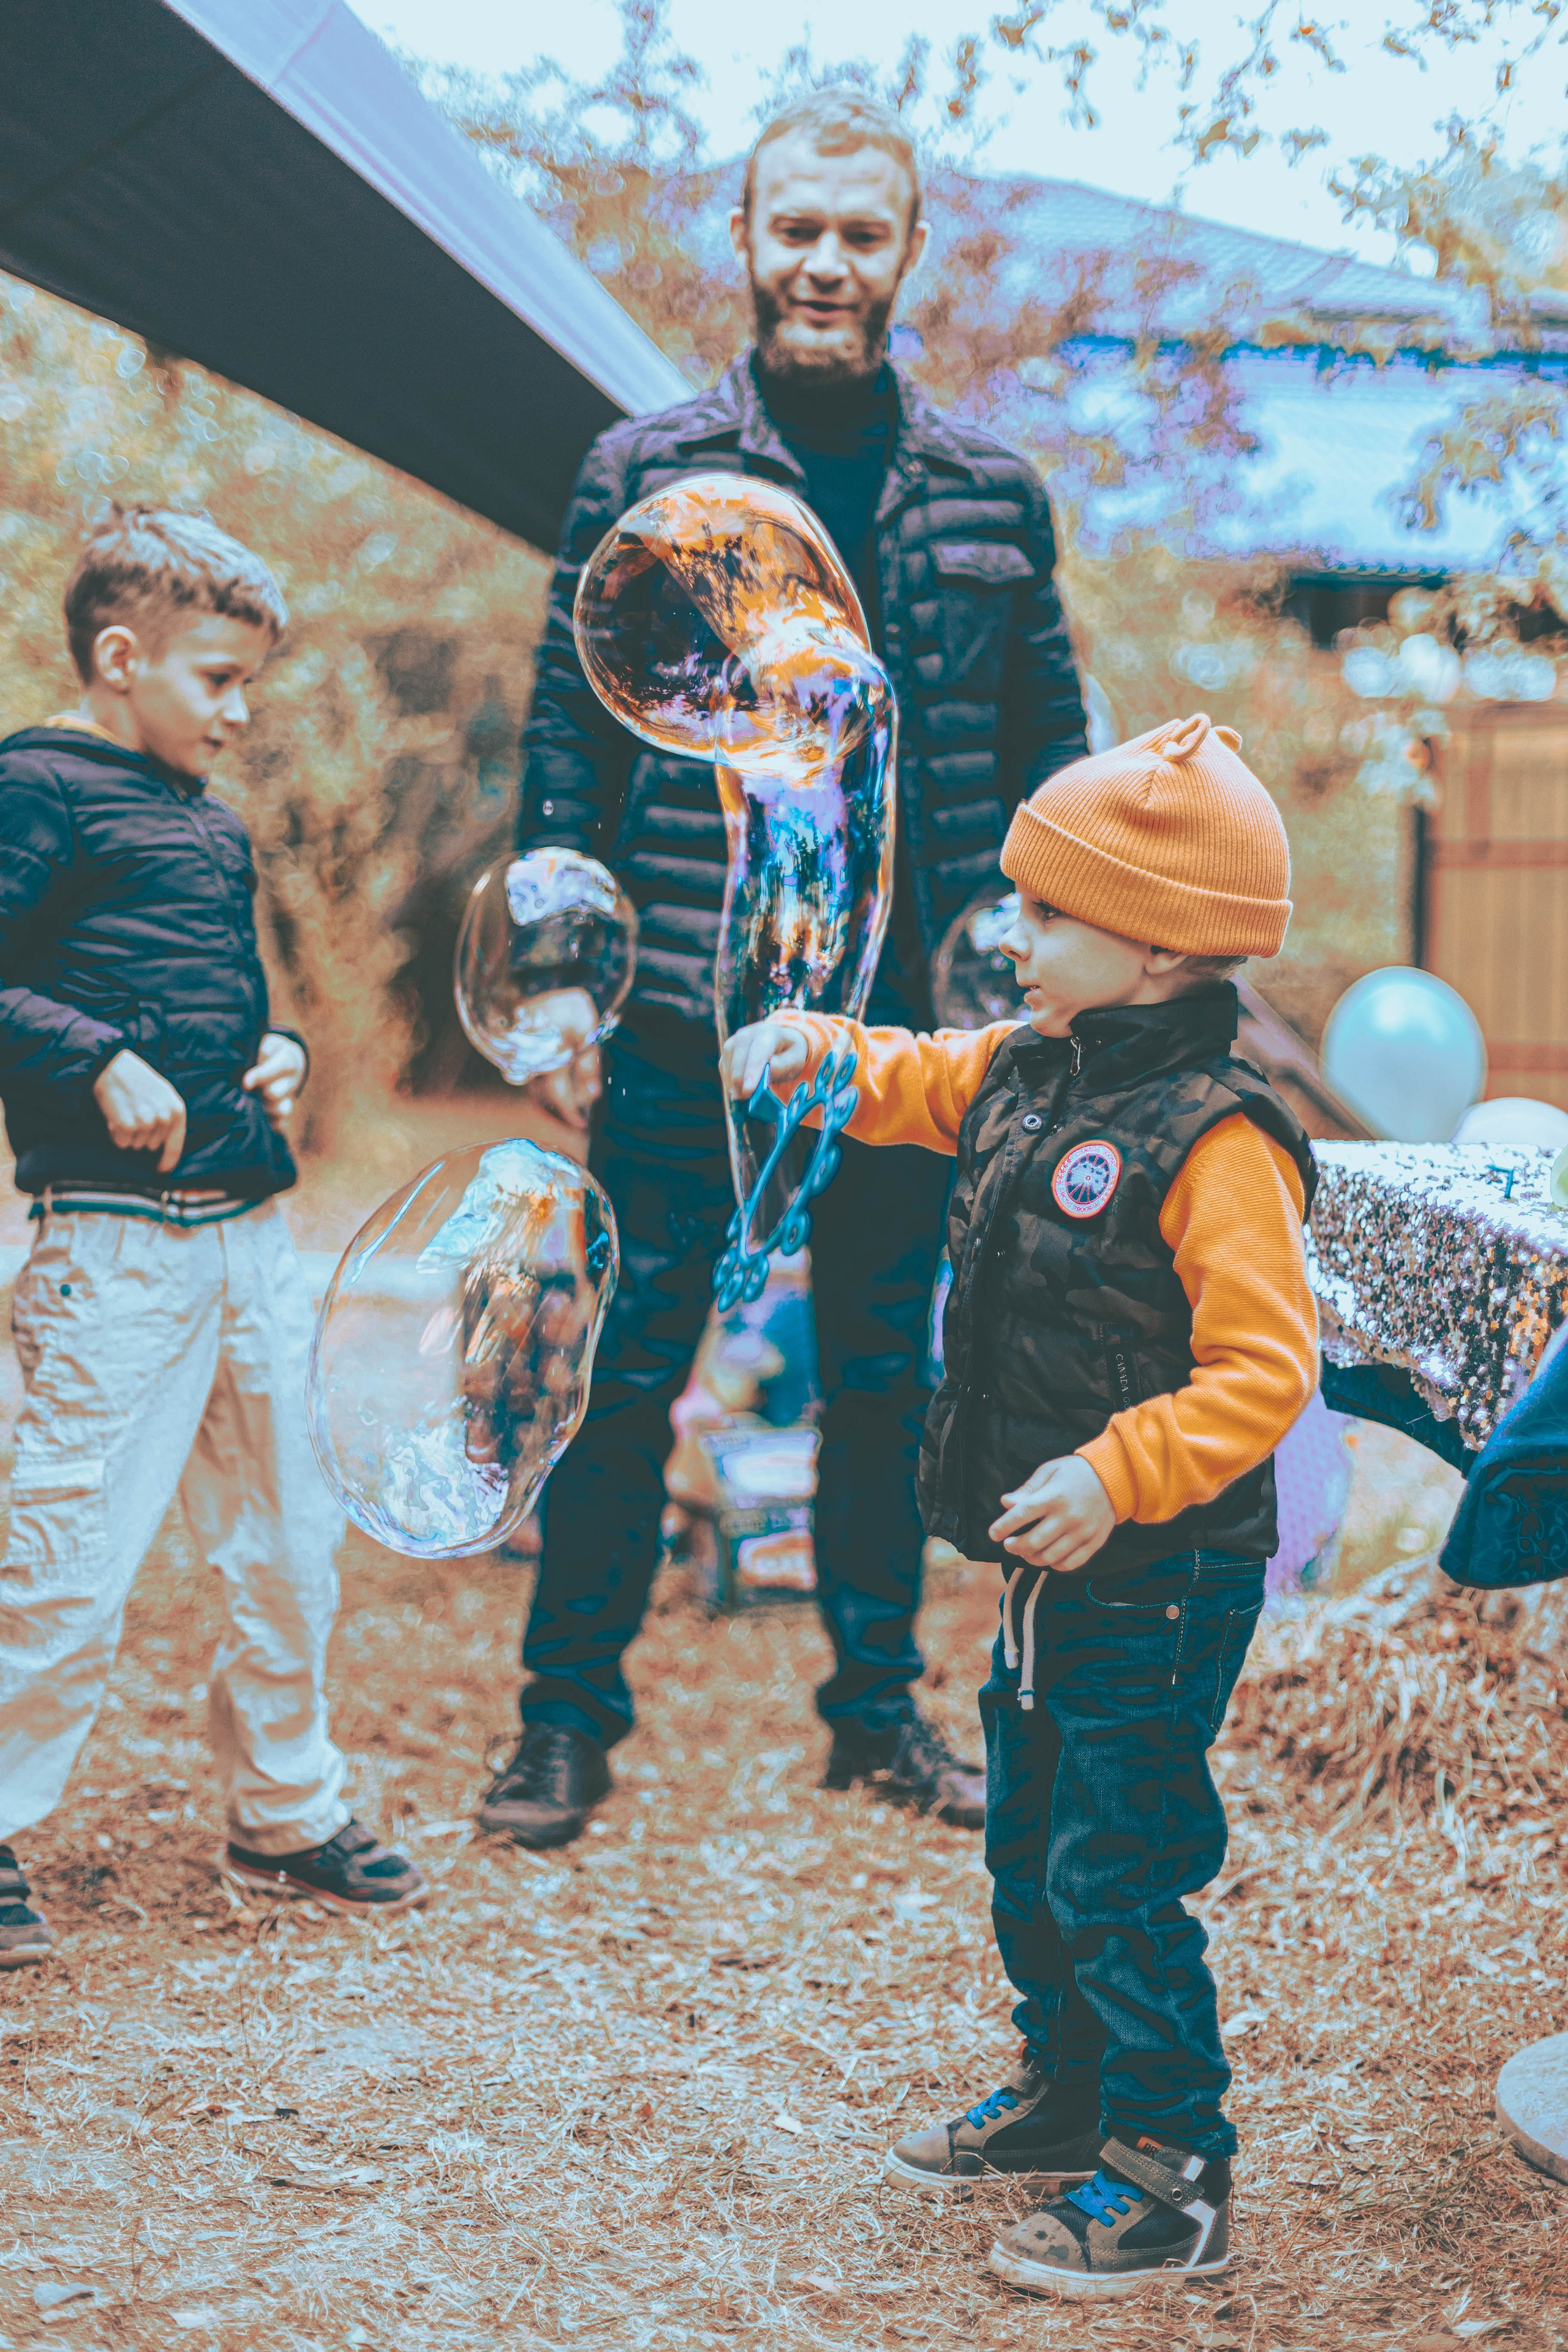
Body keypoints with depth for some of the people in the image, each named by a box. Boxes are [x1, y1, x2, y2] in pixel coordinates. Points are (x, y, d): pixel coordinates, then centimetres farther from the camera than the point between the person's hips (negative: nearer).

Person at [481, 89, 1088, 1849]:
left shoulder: (988, 494, 6)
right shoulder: (643, 475, -1)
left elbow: (1047, 749, 10)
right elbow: (566, 730, 0)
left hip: (909, 1017, 2)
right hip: (685, 1008, -2)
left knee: (886, 1370, 12)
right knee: (628, 1364, 3)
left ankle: (878, 1706, 25)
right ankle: (568, 1717, 15)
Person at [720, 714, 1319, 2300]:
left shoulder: (1212, 1140, -22)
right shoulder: (1028, 1072, 5)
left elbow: (1262, 1369, -26)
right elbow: (914, 1085, 25)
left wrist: (1117, 1480, -34)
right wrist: (817, 1052, 6)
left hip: (1160, 1584, -9)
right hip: (1051, 1570, 9)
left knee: (1117, 1876, -3)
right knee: (1029, 1851, 21)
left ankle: (1172, 2179, 10)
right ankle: (1067, 2101, 38)